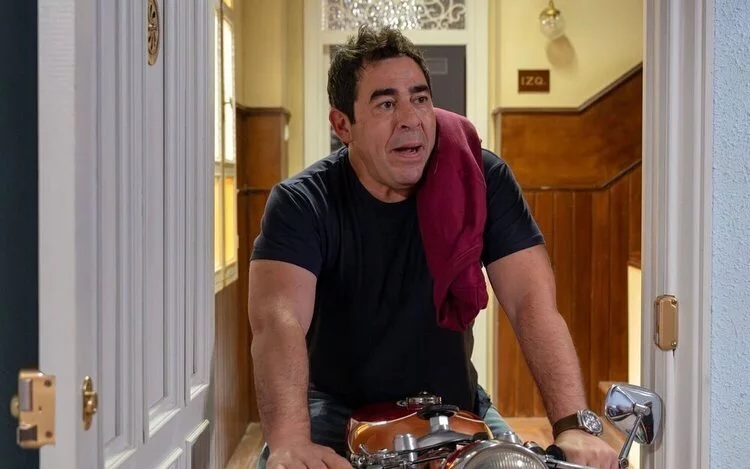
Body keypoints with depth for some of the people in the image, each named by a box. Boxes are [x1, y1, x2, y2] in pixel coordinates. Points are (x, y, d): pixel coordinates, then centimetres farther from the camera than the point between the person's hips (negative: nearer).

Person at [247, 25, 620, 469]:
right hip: (339, 408, -1)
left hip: (453, 401, 2)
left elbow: (533, 301, -18)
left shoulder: (483, 179, -9)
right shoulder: (300, 204, -15)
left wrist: (574, 425, -31)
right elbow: (277, 318, -31)